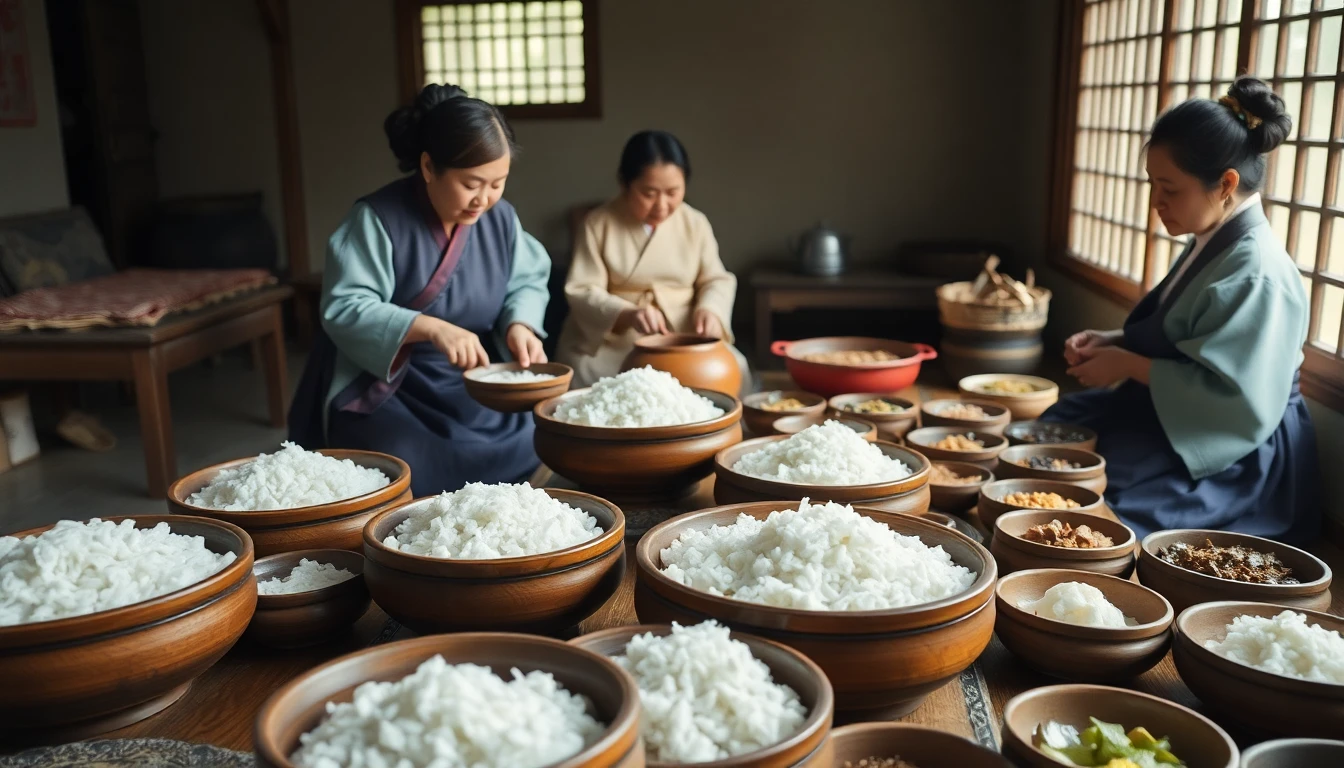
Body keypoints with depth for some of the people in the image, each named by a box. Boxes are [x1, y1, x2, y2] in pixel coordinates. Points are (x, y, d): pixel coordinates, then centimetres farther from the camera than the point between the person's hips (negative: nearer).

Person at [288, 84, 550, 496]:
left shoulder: (500, 217, -2)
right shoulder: (376, 219, -18)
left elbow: (528, 280, 7)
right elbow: (345, 309, -24)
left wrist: (519, 324, -18)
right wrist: (431, 328, -39)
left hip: (470, 389, 5)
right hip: (383, 389, -5)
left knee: (528, 456, -8)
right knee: (408, 478, -27)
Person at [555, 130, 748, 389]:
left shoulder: (696, 223, 5)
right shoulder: (598, 224, -4)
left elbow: (716, 280, 10)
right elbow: (582, 292, -8)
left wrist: (709, 309, -15)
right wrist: (627, 315, -28)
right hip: (610, 342, -2)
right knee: (582, 375, -31)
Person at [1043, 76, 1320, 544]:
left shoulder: (1258, 275, -23)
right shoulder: (1210, 246, 7)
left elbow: (1237, 400, -27)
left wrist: (1129, 365, -20)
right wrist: (1112, 342, 0)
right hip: (1172, 421, 10)